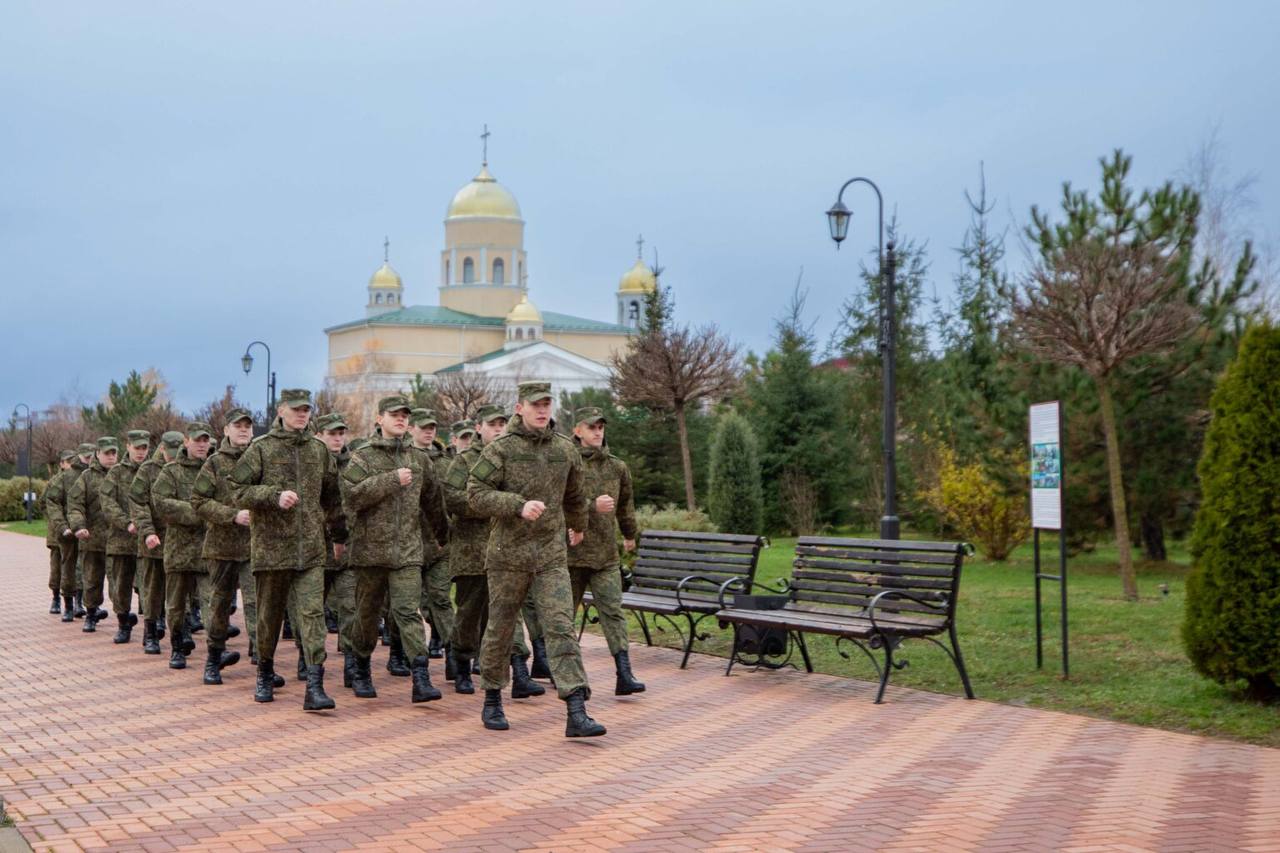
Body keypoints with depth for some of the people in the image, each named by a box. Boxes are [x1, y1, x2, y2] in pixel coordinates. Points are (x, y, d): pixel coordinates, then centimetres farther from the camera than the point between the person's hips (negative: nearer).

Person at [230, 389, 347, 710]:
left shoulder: (319, 449, 11)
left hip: (311, 550, 2)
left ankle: (314, 687, -12)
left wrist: (339, 535, 24)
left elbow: (331, 497, 19)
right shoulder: (261, 448, 0)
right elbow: (240, 492, -5)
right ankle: (265, 675, 31)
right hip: (271, 546, -2)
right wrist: (275, 495, -19)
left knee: (313, 612, -9)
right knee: (270, 614, 10)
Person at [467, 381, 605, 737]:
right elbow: (476, 494, -12)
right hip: (508, 552, -2)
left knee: (561, 628, -9)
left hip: (552, 554, 2)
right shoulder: (500, 448, -5)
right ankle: (492, 700, 29)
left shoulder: (565, 449, 7)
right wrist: (519, 506, -24)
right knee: (500, 628, 9)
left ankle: (576, 713, -14)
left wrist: (578, 526, 40)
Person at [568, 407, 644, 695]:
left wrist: (629, 535, 37)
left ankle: (624, 675, -10)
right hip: (572, 552, -3)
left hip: (606, 554, 3)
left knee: (613, 612, -5)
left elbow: (625, 503, 26)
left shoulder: (617, 467, 10)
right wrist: (593, 506, -25)